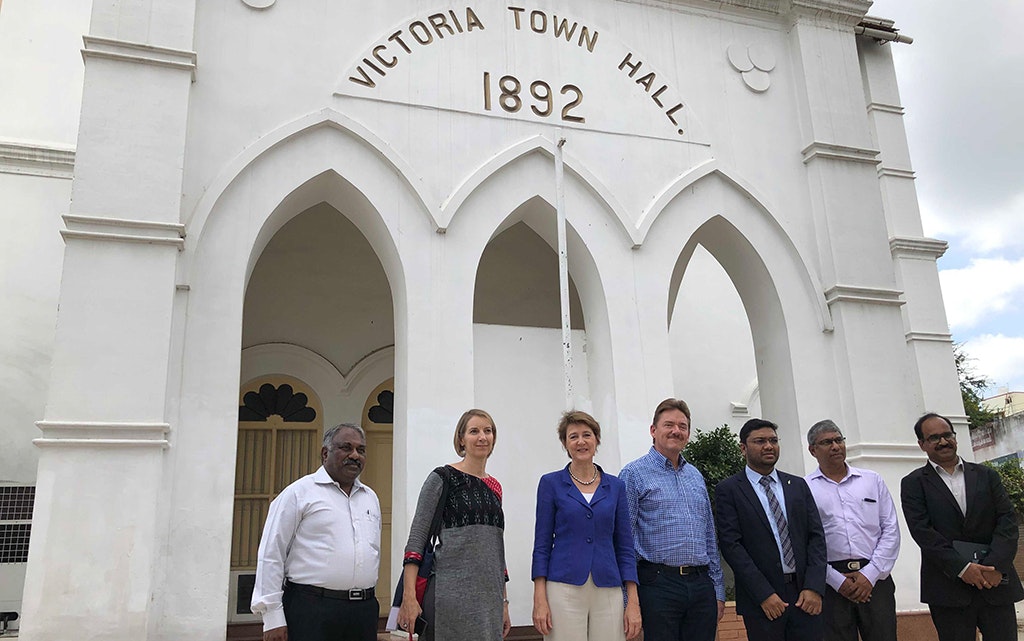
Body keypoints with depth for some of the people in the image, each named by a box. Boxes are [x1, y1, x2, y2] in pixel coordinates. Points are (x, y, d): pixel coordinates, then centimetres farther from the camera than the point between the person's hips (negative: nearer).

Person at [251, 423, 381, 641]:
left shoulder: (371, 498, 16)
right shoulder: (299, 492, -2)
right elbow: (270, 556, -5)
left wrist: (368, 605, 16)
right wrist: (272, 618, -9)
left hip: (364, 611, 5)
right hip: (311, 608, -5)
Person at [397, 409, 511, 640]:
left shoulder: (494, 487, 13)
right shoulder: (442, 478, -5)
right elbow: (417, 537, -9)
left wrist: (504, 602, 15)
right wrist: (409, 597, -18)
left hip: (489, 598, 6)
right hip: (451, 593, -6)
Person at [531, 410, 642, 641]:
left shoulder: (615, 486, 8)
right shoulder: (551, 483, 2)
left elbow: (625, 546, 8)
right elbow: (542, 544, 0)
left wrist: (633, 602, 1)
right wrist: (539, 599, -7)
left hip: (608, 592, 2)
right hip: (564, 589, -2)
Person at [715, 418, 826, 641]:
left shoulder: (798, 485, 12)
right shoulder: (728, 490, -2)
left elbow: (816, 536, 7)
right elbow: (731, 545, -8)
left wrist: (814, 588, -5)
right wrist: (764, 595, -13)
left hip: (805, 596, 3)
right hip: (761, 600, -3)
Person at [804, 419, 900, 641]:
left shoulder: (872, 480, 12)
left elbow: (891, 530, 7)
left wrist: (870, 574, -4)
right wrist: (836, 580, -8)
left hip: (874, 578, 2)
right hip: (830, 583, -2)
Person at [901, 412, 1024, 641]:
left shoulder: (987, 476, 12)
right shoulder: (914, 483, 4)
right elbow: (922, 531, -6)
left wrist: (996, 565, -12)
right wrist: (961, 567, -15)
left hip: (996, 582, 2)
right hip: (948, 586, -2)